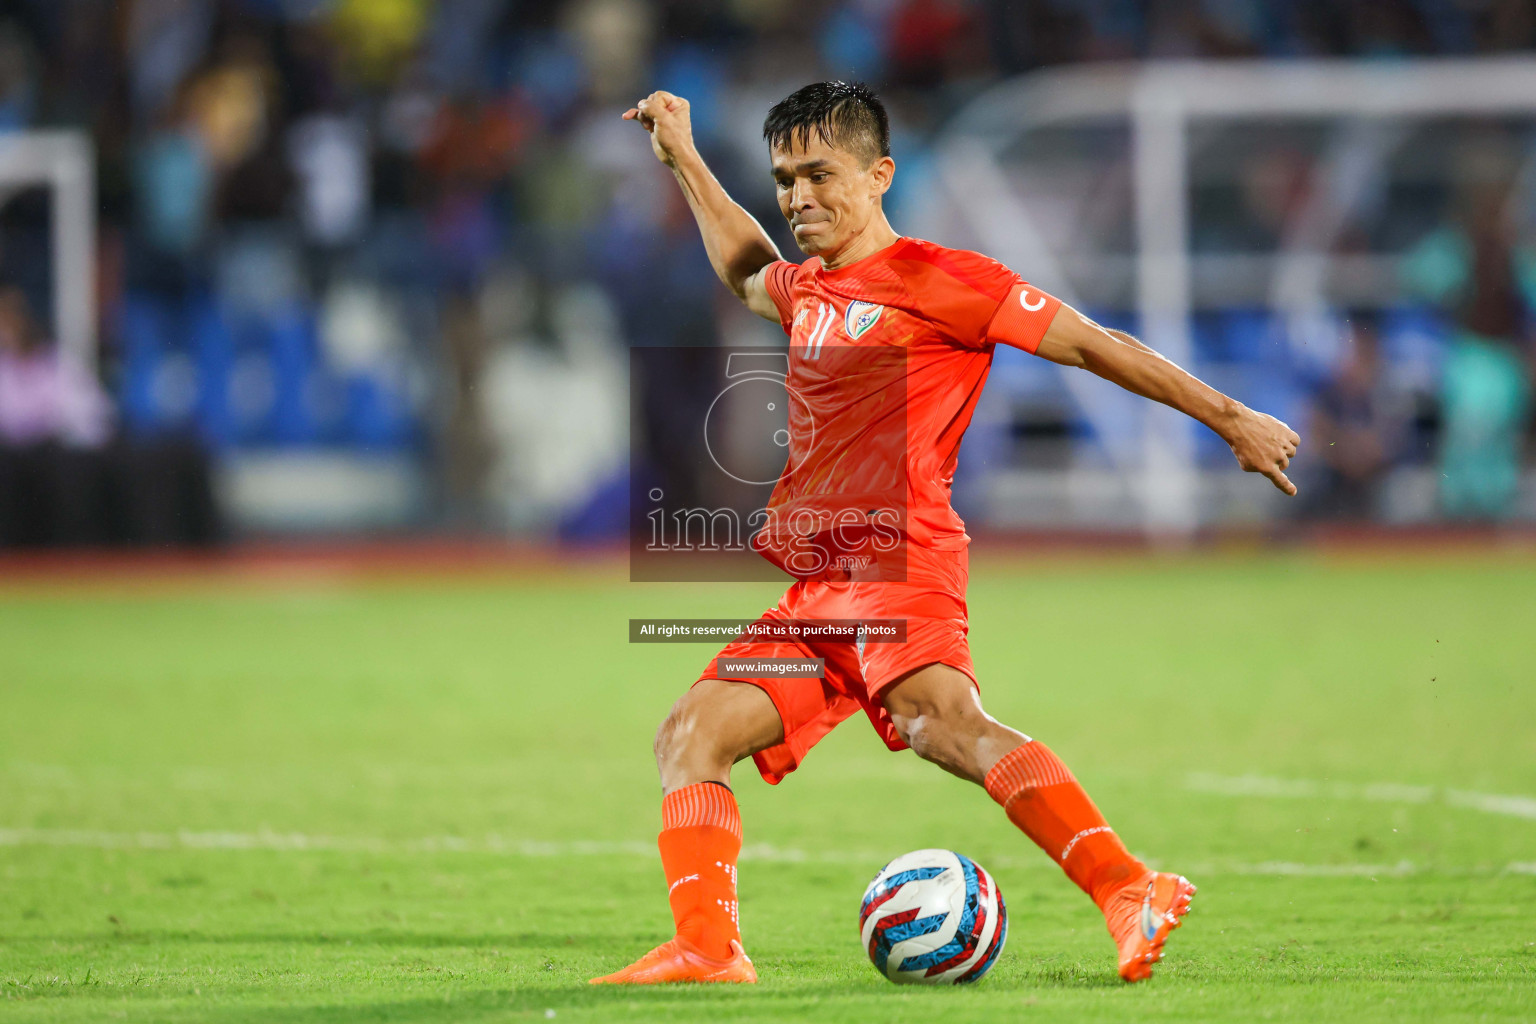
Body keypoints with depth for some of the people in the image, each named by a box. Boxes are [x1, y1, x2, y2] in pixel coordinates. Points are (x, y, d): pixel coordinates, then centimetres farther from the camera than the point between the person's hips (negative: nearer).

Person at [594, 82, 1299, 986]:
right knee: (692, 733, 1)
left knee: (945, 724, -32)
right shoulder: (808, 291, 24)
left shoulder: (936, 280, -1)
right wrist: (684, 159, 50)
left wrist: (1230, 419, -2)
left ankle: (1131, 895, -44)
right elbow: (748, 275, 50)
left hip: (898, 564, -9)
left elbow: (1093, 344, 0)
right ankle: (708, 950, -5)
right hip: (814, 592, 9)